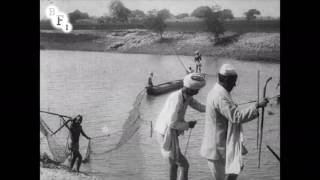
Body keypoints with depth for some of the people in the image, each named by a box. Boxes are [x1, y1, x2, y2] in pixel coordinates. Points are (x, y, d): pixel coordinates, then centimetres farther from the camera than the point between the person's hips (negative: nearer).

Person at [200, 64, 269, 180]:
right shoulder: (220, 96, -25)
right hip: (217, 145, -10)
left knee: (237, 166, 16)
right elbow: (236, 117, -33)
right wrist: (257, 106, -31)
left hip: (223, 142, 10)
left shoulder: (215, 92, 8)